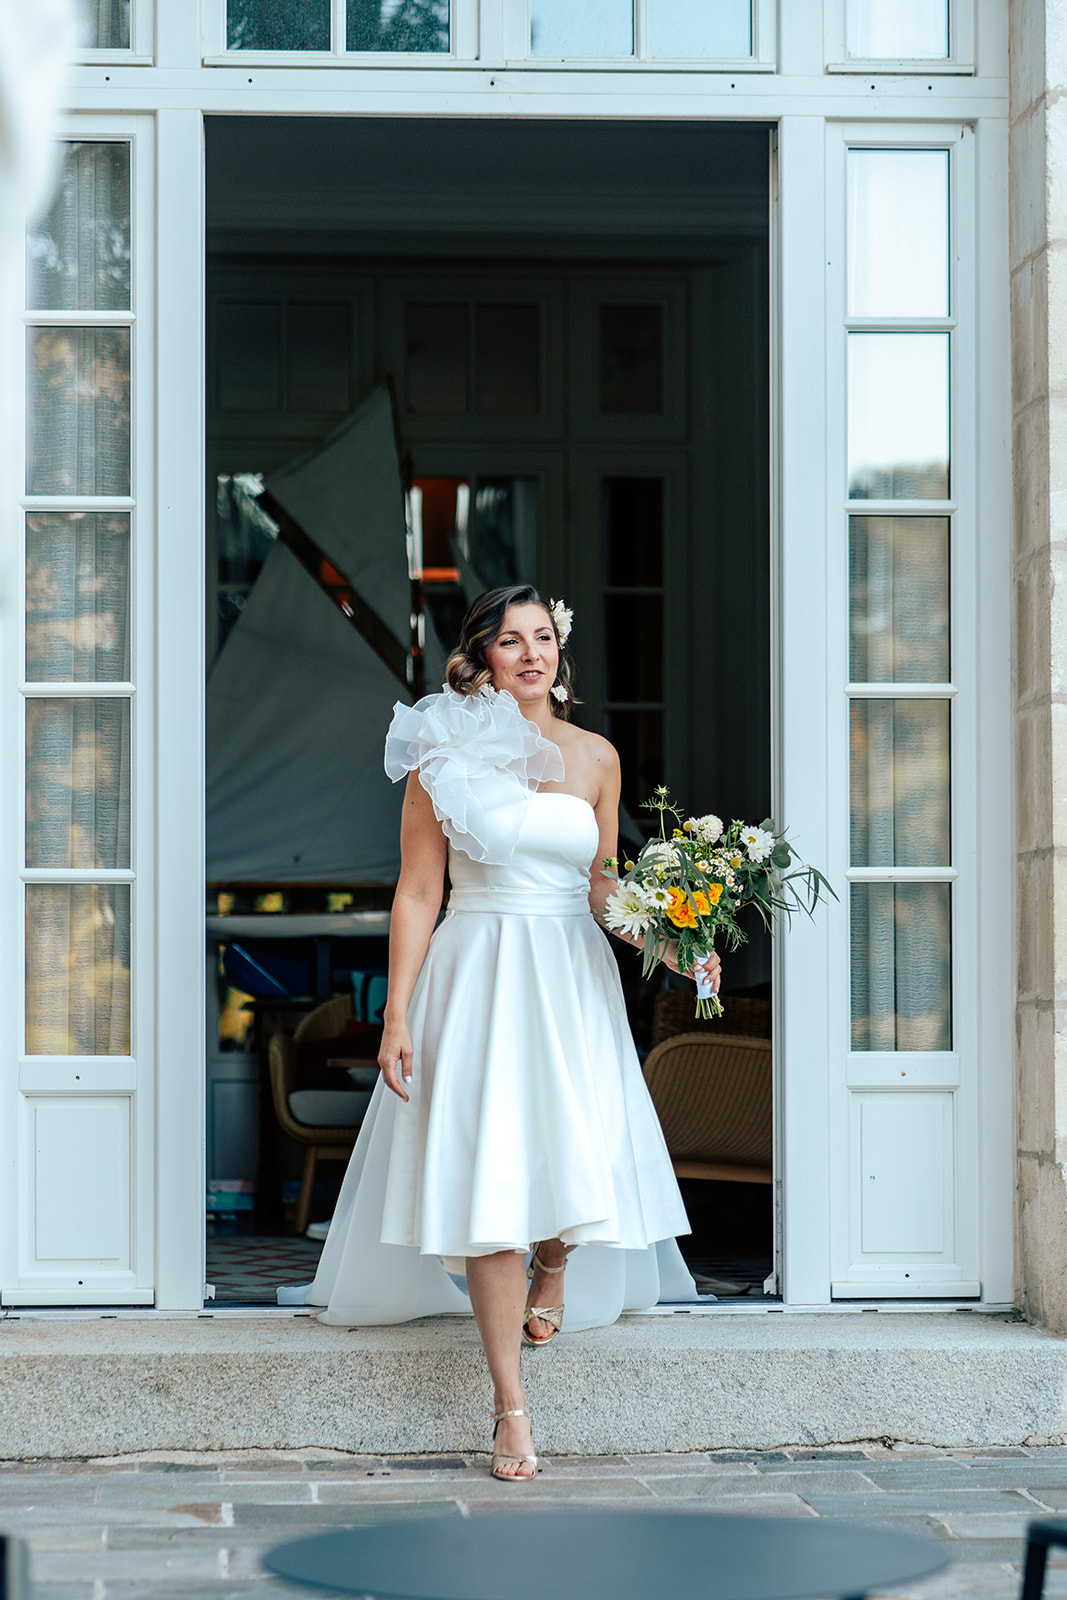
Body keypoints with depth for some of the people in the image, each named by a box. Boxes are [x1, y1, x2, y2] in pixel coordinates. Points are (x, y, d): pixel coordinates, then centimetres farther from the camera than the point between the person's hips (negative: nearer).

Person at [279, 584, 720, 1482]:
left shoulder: (594, 757, 8)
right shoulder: (446, 755, -2)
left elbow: (603, 891, 13)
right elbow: (418, 893, -3)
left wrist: (670, 946, -4)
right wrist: (397, 1016, -8)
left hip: (571, 980, 3)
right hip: (478, 977, -3)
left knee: (579, 1161, -7)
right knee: (486, 1175, -4)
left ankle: (553, 1273, 32)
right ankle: (511, 1406, 3)